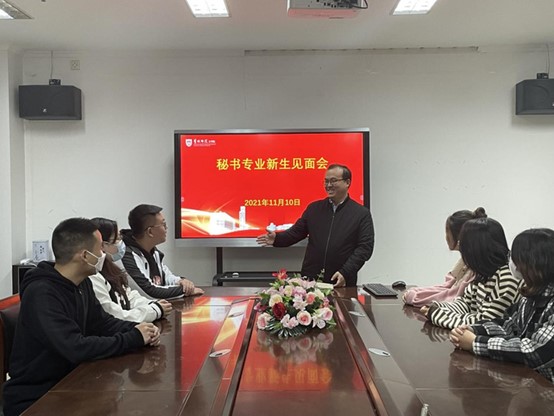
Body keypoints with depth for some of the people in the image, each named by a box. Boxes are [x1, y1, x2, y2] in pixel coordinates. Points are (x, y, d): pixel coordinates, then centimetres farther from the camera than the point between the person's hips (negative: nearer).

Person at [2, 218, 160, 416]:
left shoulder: (82, 283, 2)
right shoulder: (41, 293, -26)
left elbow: (102, 322, 7)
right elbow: (76, 348, -32)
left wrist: (138, 330, -12)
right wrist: (134, 338, -23)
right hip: (34, 398, -8)